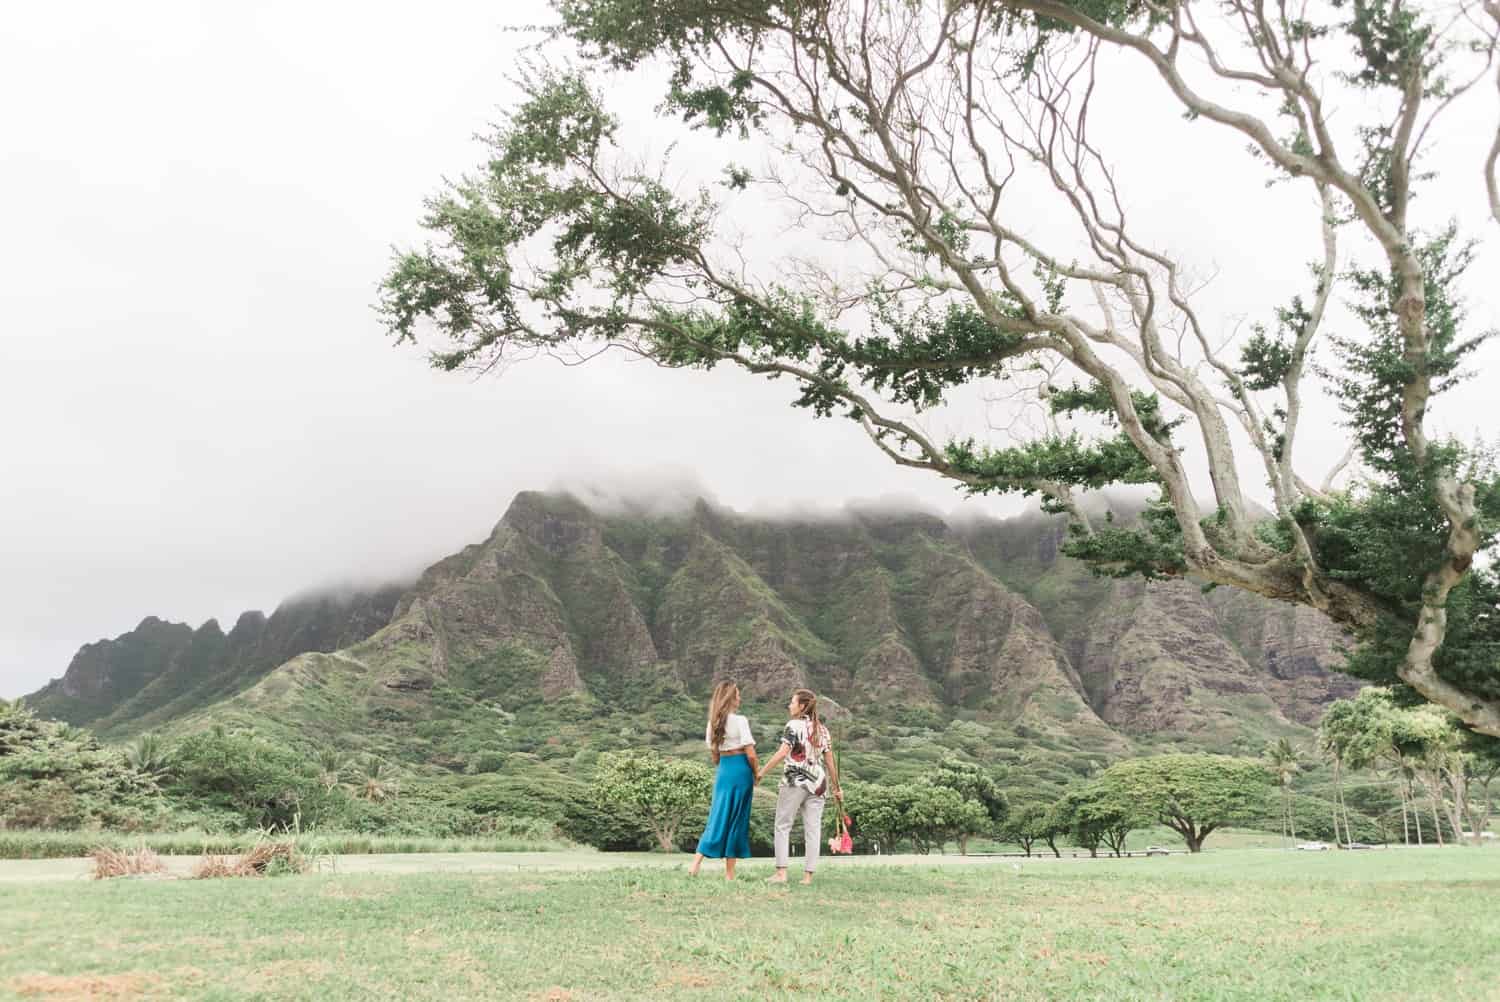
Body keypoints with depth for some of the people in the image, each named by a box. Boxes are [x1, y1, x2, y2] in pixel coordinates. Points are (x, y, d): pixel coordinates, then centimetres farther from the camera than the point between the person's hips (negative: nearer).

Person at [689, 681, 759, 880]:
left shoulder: (713, 722, 7)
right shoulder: (740, 721, -12)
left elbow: (713, 754, 12)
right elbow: (750, 753, -13)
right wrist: (757, 773, 2)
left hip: (723, 769, 5)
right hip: (740, 769, -5)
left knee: (719, 816, 11)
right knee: (737, 819, 3)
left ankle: (696, 863, 0)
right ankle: (729, 873, 8)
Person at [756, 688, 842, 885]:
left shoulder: (793, 725, -5)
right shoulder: (822, 729, 11)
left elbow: (782, 752, -16)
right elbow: (830, 761, 11)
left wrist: (761, 772, -12)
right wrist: (836, 787, 17)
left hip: (794, 782, -5)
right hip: (817, 784, 5)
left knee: (783, 826, 4)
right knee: (813, 829, 7)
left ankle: (781, 872, -2)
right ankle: (808, 875, 6)